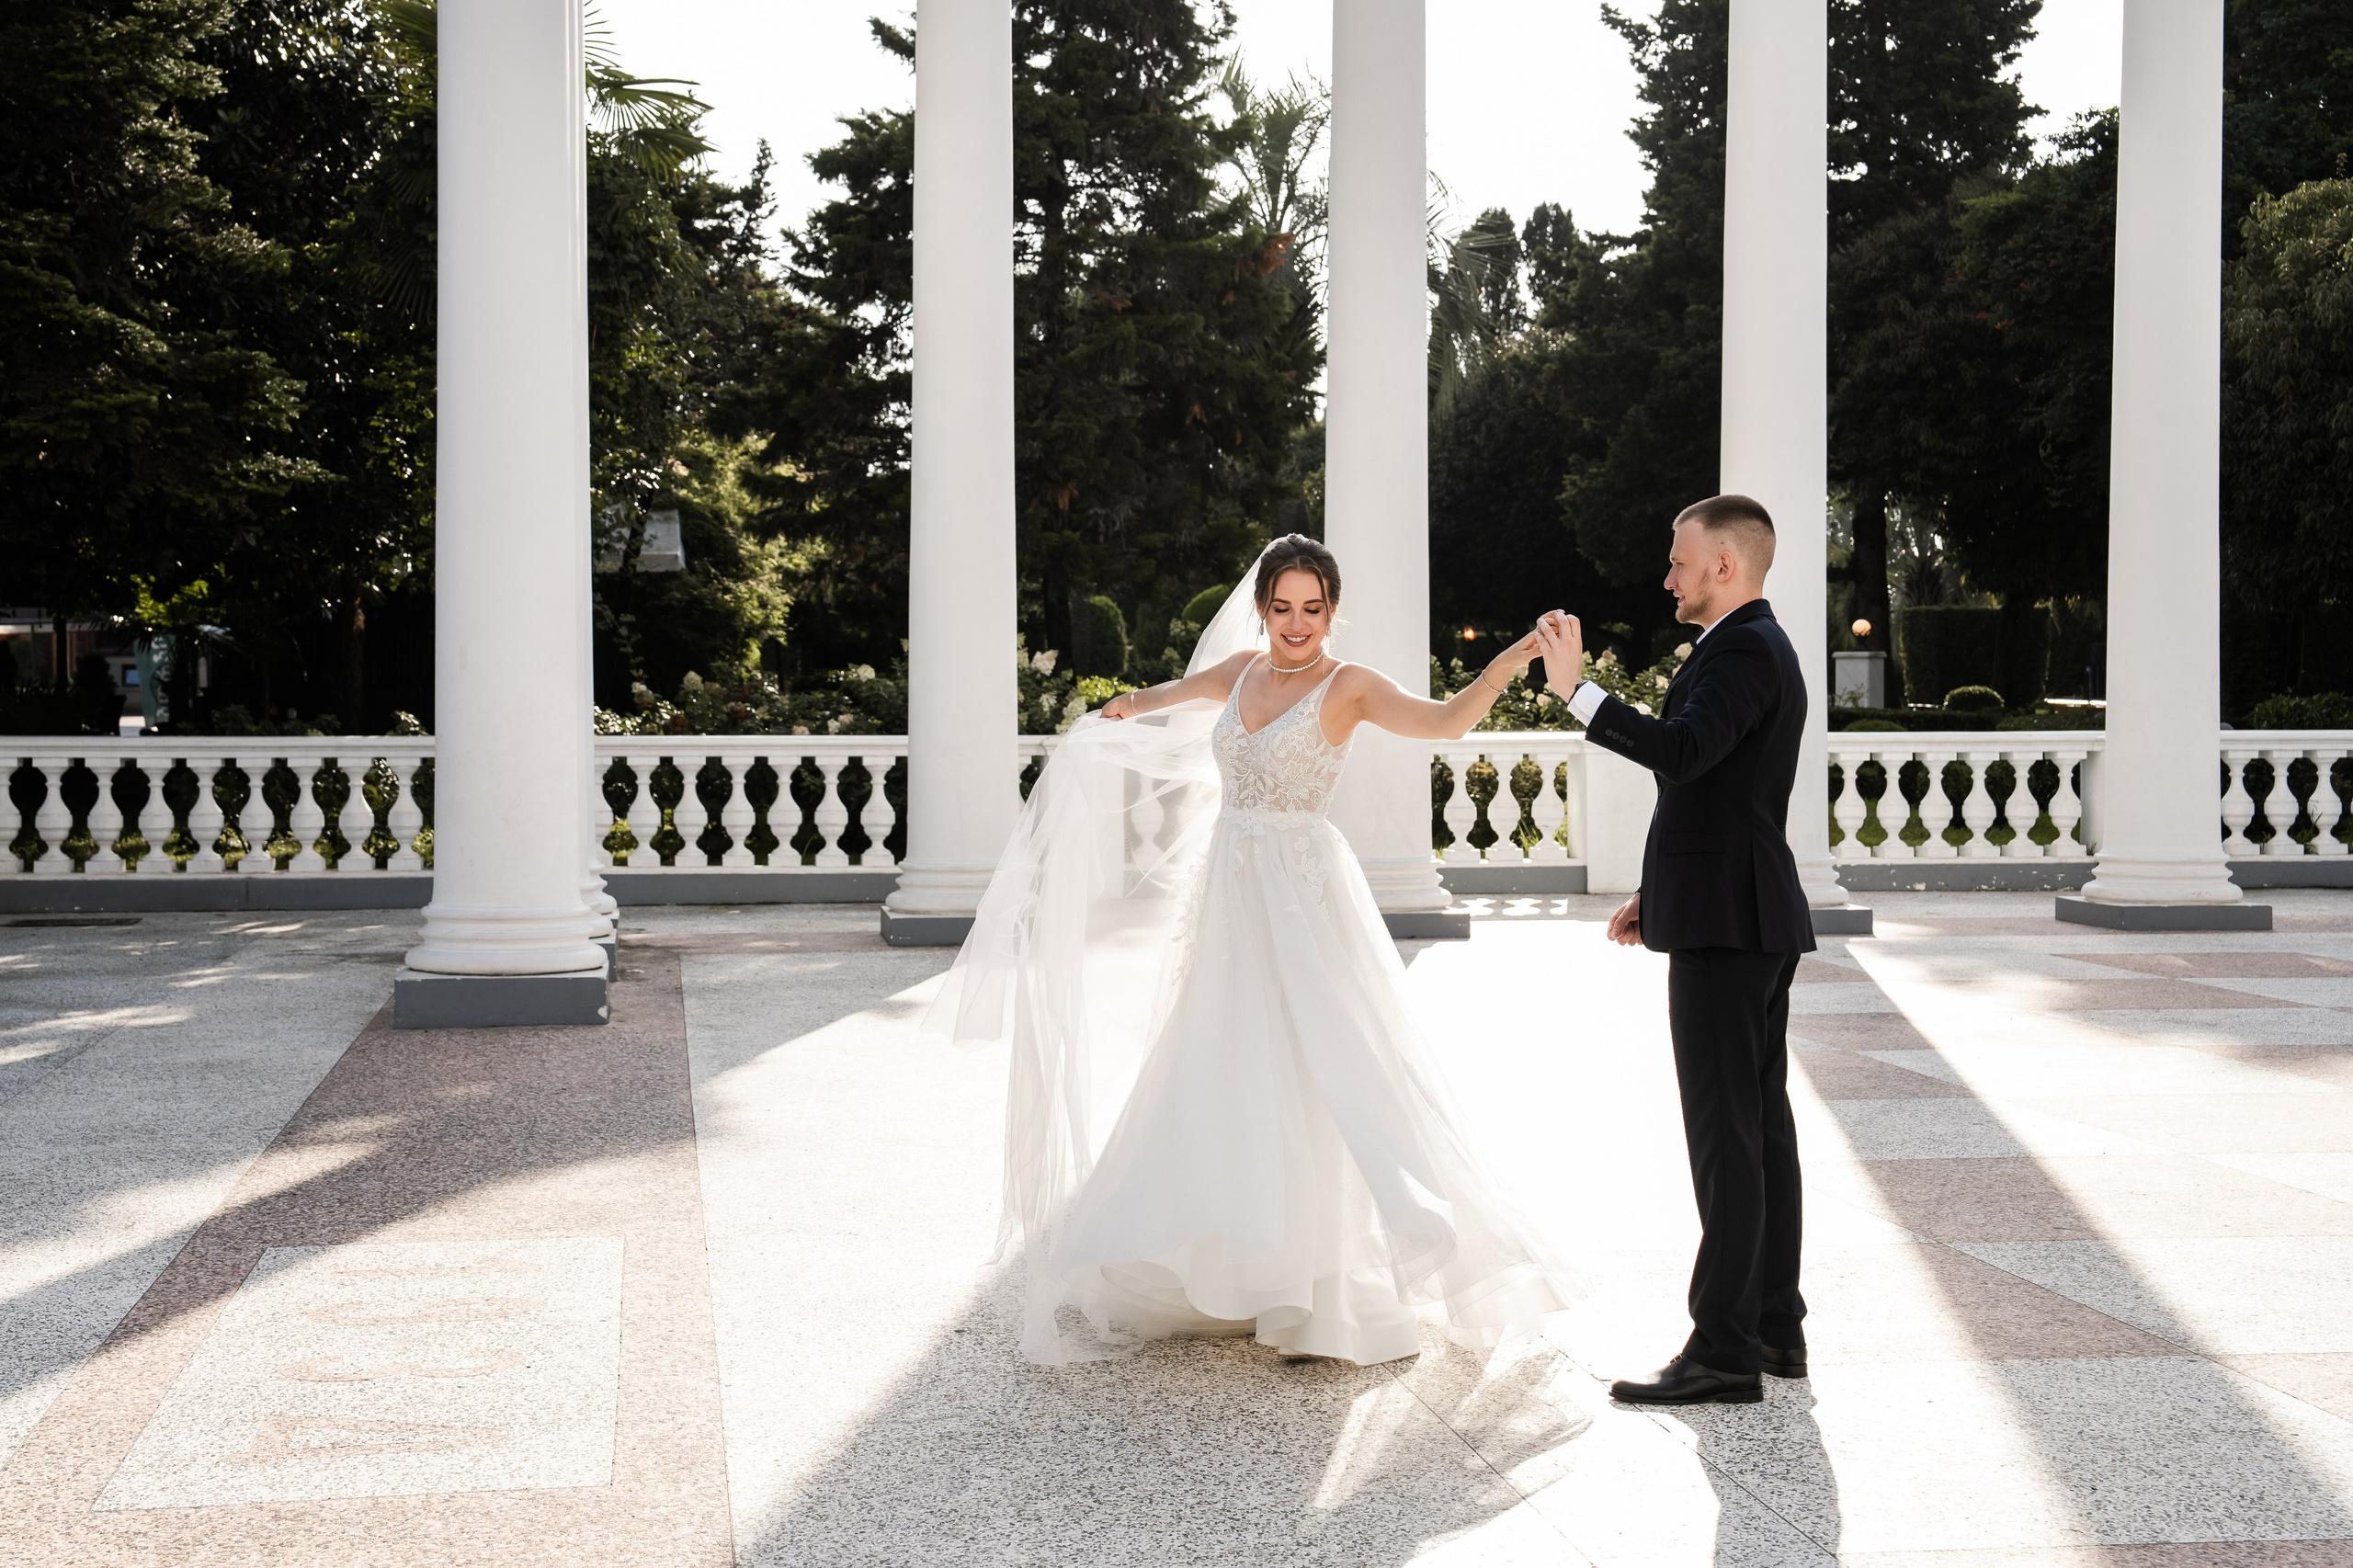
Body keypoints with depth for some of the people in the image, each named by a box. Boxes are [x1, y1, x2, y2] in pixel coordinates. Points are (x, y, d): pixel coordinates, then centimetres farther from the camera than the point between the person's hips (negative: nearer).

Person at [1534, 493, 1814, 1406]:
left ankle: (1723, 1352, -9)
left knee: (1726, 1135, -10)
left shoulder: (1744, 652, -14)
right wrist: (1660, 894, 21)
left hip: (1728, 926, -11)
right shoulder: (1760, 647, 20)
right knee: (1760, 1125, 13)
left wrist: (1575, 688, -29)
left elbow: (1680, 751, -32)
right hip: (1753, 919, 11)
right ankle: (1774, 1325, 20)